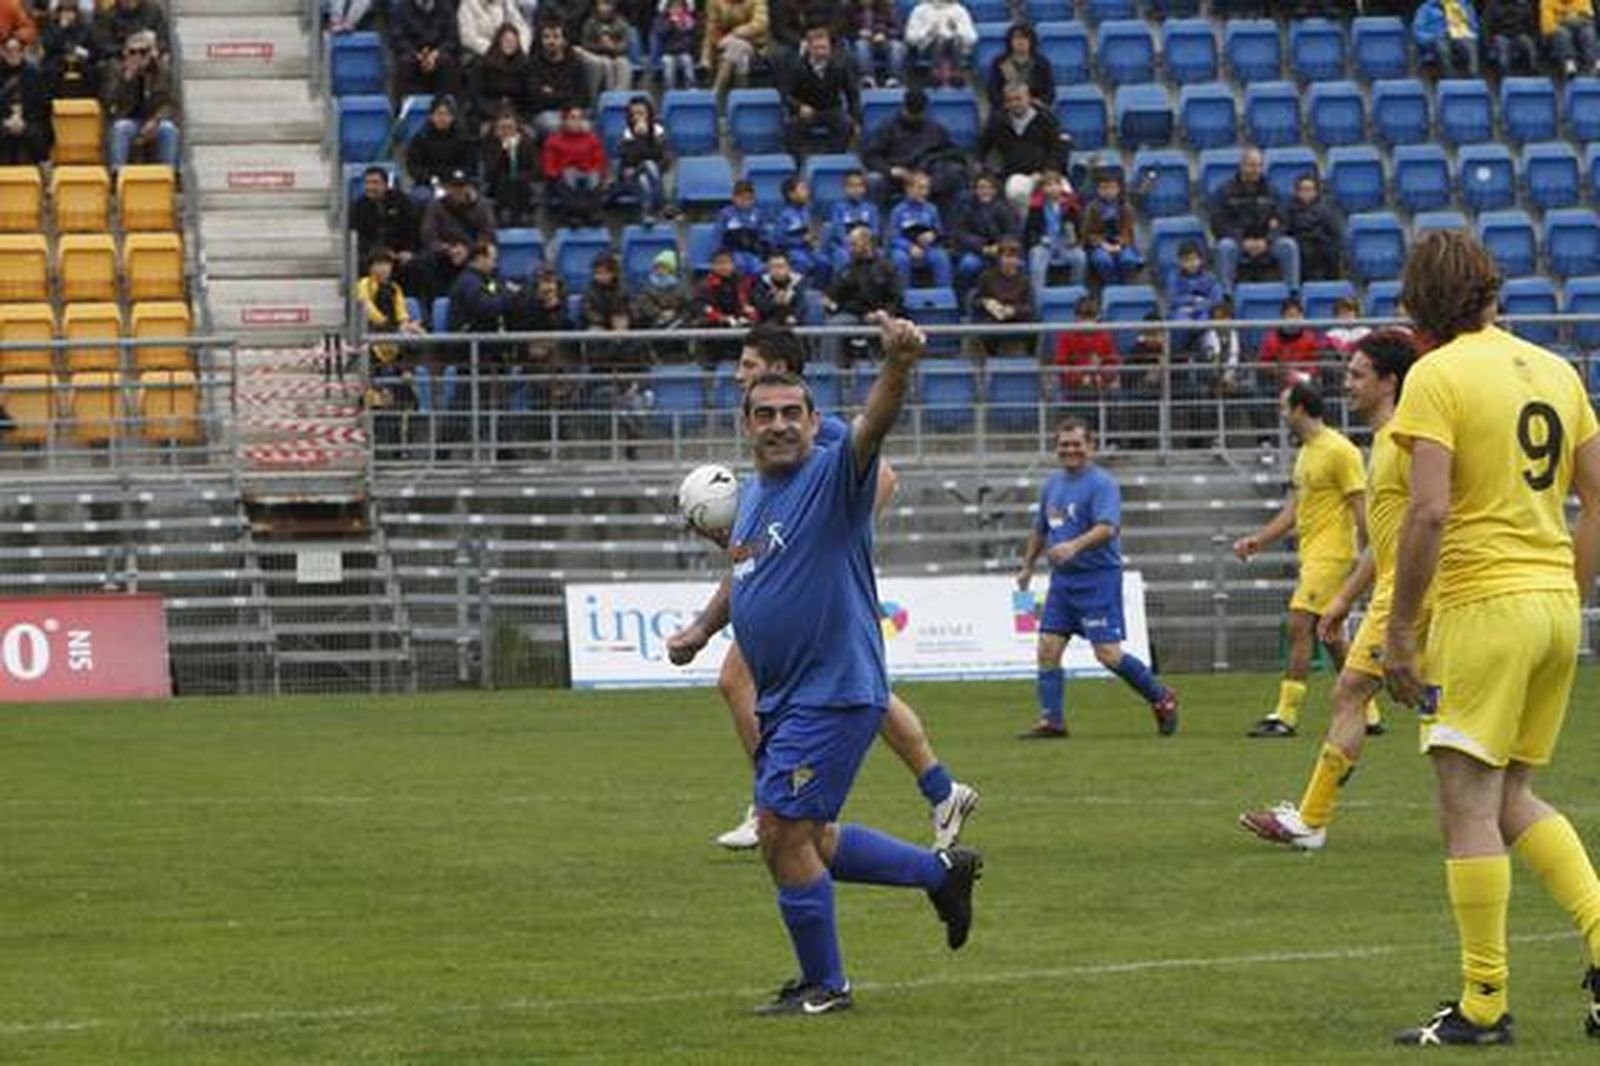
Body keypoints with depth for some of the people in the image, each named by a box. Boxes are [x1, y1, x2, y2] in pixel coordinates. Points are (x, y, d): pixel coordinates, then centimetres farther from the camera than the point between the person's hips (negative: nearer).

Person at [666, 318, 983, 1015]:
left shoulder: (833, 473, -13)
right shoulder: (753, 493, 12)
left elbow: (873, 425, -34)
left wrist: (898, 365, -52)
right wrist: (702, 631, 35)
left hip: (834, 692, -9)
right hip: (782, 698, 9)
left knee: (784, 834, -7)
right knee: (804, 840, 15)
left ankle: (824, 985, 7)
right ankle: (941, 871, 31)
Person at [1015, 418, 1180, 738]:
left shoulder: (1102, 484, -11)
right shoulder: (1054, 483, 14)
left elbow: (1107, 528, -26)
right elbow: (1040, 529, 27)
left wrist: (1074, 546, -39)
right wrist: (1027, 565, 30)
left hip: (1098, 577, -8)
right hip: (1062, 579, 8)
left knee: (1108, 654, -9)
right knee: (1048, 649, 0)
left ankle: (1162, 699, 9)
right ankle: (1051, 720, 4)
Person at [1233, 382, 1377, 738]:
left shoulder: (1339, 451, -12)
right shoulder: (1306, 453, 16)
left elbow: (1360, 507, -14)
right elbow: (1294, 509, 22)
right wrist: (1259, 540, 14)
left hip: (1330, 553, -10)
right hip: (1312, 554, 10)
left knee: (1300, 625, -13)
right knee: (1330, 636, 10)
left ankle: (1286, 715, -13)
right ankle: (1367, 714, 16)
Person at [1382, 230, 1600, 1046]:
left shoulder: (1437, 376, -9)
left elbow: (1429, 511, -18)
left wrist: (1399, 631, -12)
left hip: (1481, 604, -7)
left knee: (1469, 806, -1)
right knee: (1512, 800, 18)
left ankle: (1484, 1005, 1)